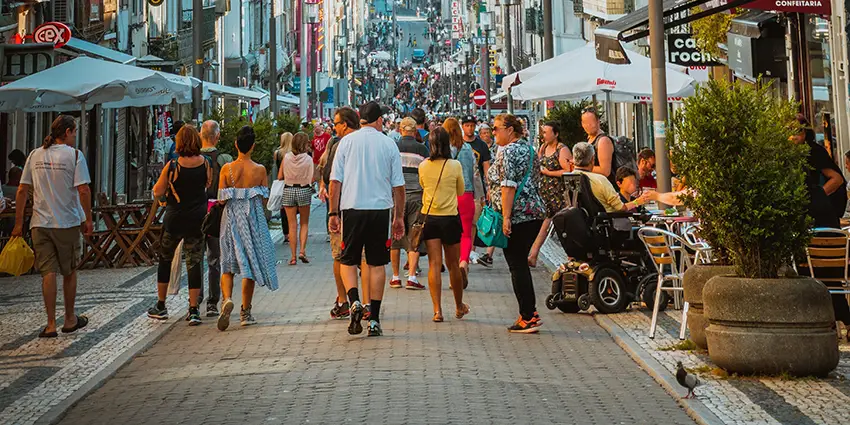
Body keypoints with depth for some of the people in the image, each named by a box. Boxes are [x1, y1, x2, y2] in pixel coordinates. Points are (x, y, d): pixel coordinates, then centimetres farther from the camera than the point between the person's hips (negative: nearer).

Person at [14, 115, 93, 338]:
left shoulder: (35, 155, 6)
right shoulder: (74, 155, -7)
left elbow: (22, 190, 5)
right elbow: (83, 190, -14)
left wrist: (18, 223, 11)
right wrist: (88, 219, -3)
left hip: (40, 224, 3)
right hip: (67, 223, -3)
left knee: (48, 273, 3)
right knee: (69, 272, 12)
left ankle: (51, 324, 1)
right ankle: (70, 320, 24)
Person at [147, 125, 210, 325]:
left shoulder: (172, 166, -13)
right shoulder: (204, 163, -5)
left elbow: (157, 192, -4)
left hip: (174, 219, -2)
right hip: (197, 219, 2)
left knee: (165, 259, 15)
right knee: (194, 262, 3)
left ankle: (161, 306, 22)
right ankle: (194, 310, 1)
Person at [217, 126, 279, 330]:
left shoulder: (227, 169, -5)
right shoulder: (260, 170, -6)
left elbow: (221, 199, -4)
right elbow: (265, 200, -2)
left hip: (231, 219, 1)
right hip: (253, 220, 0)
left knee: (228, 265, 10)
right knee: (250, 264, 9)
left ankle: (227, 299, -17)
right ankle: (245, 312, 13)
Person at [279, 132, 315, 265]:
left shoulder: (286, 157, -4)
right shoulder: (308, 159, -9)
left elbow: (280, 176, 0)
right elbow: (312, 179, -8)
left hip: (288, 191, 1)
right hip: (304, 190, -1)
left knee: (292, 224, 6)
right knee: (304, 223, 14)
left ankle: (293, 256, 6)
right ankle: (302, 251, -1)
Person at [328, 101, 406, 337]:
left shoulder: (347, 141, 3)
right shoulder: (389, 144, 4)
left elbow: (335, 180, 0)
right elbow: (398, 185, 5)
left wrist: (333, 213, 6)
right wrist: (399, 217, 13)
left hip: (352, 209, 0)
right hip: (381, 209, 1)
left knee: (348, 261, 11)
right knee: (377, 264, 7)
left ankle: (355, 302, -13)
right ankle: (374, 320, 8)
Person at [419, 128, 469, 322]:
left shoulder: (423, 166, -3)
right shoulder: (455, 165, -8)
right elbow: (461, 191, 6)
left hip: (429, 217, 1)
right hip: (450, 218, -1)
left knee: (434, 264, 1)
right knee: (453, 264, 11)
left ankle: (437, 310, -6)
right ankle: (459, 306, 28)